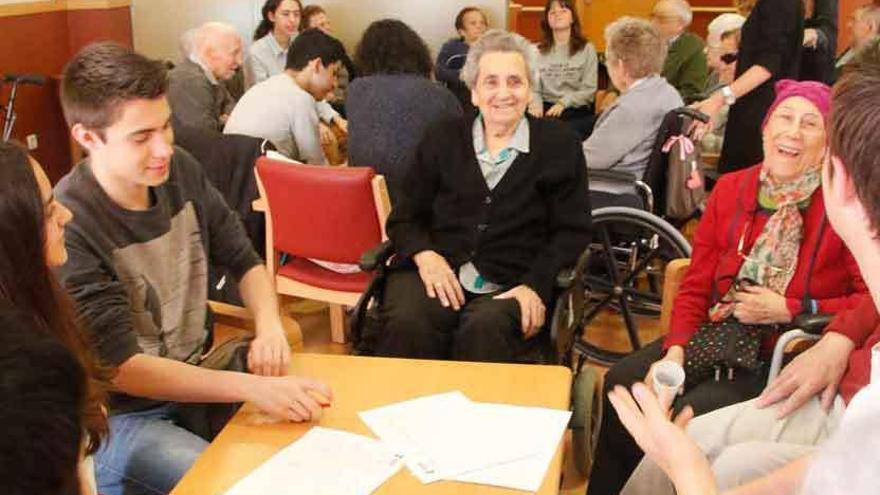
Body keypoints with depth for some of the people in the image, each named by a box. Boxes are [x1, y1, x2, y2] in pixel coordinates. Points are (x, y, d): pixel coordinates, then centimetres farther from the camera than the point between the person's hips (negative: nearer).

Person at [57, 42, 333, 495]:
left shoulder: (181, 171, -5)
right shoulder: (66, 225, -26)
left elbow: (244, 261, 7)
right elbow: (119, 368, -26)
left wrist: (269, 326, -15)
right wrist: (253, 388, -34)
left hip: (200, 371, 6)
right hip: (122, 414, -6)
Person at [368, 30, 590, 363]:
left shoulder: (558, 144, 11)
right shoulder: (442, 139, 16)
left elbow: (572, 232, 8)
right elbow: (404, 217, 15)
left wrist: (535, 285, -9)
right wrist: (424, 254, -7)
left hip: (510, 285, -1)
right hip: (437, 274, 2)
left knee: (484, 330, -35)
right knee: (405, 324, -32)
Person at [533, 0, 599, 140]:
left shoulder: (586, 49, 5)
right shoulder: (538, 51, 10)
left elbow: (589, 91, 0)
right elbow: (534, 88, 7)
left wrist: (563, 103, -15)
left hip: (577, 112, -1)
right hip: (546, 109, 1)